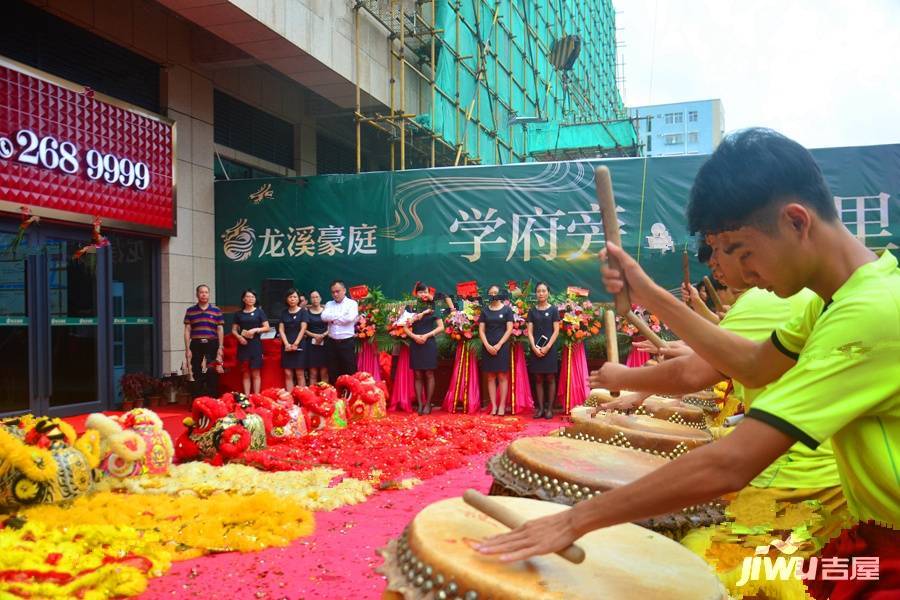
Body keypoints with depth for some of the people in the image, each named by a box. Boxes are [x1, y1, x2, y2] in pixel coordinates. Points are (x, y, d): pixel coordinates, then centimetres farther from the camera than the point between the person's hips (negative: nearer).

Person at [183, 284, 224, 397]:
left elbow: (220, 330, 6)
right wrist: (187, 349, 0)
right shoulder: (190, 311, 8)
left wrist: (220, 347, 0)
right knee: (197, 375, 4)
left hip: (212, 345, -1)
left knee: (211, 373, -7)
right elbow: (187, 331, 7)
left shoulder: (216, 310, 6)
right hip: (196, 345, 1)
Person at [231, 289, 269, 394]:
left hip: (255, 344, -2)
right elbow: (234, 330, 11)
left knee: (255, 373, -1)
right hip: (243, 345, 2)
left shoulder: (259, 312, 4)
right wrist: (239, 336, -9)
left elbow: (267, 328, 1)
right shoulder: (238, 313, 10)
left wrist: (255, 330, -15)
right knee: (245, 374, 4)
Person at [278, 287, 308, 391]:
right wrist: (287, 344, -7)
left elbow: (303, 329, -5)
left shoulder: (303, 312, 3)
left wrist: (295, 344, -13)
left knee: (300, 374, -3)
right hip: (286, 347, 3)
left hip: (299, 346, -3)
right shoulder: (284, 313, 12)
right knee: (288, 374, 0)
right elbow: (281, 329, 6)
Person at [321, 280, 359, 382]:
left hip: (347, 343, -4)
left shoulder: (352, 303, 1)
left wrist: (333, 319, -6)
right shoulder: (329, 304, 13)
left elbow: (350, 318, -18)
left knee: (350, 373, -1)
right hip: (332, 343, 4)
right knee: (333, 374, 8)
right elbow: (324, 317, -6)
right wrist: (341, 315, -11)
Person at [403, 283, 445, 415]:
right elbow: (405, 327, 6)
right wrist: (414, 336, -12)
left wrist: (426, 335, -10)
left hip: (429, 344, -1)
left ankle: (428, 404, 4)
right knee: (417, 375, 1)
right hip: (415, 344, 2)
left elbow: (441, 327, 0)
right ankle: (420, 404, 4)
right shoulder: (411, 308, 7)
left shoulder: (433, 308, 4)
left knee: (429, 374, 0)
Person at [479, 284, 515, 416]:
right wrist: (487, 345, -9)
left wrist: (498, 345, -11)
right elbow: (481, 330, 6)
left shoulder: (507, 309, 2)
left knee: (502, 376, -3)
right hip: (488, 347, 3)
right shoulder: (485, 310, 9)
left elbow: (509, 329, -3)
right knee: (490, 377, 2)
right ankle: (493, 406, 4)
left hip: (502, 347, -2)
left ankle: (502, 406, 0)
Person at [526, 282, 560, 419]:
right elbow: (530, 331, 4)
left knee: (550, 378, 1)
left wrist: (547, 347, -13)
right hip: (536, 349, 2)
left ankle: (549, 408, 4)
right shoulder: (532, 311, 8)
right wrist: (534, 347, -10)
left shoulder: (553, 310, 2)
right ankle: (540, 407, 8)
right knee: (538, 379, 4)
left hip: (550, 348, -2)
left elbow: (556, 331, -3)